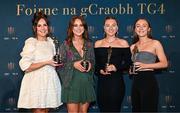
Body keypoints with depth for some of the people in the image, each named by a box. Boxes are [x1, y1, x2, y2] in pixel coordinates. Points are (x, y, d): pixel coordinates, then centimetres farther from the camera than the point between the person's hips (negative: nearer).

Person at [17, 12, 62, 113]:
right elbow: (25, 66, -16)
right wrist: (46, 62, -17)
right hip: (36, 81, -6)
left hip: (50, 80, 6)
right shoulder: (31, 42, -8)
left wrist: (56, 62, 4)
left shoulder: (50, 41, 11)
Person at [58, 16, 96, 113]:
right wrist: (73, 65, -17)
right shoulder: (66, 44, -1)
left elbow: (93, 61, 17)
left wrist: (90, 65, -5)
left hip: (87, 83, 4)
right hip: (71, 83, -3)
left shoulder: (89, 44, 9)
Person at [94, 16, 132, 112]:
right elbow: (94, 63, 12)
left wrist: (117, 68, -13)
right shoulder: (98, 43, 11)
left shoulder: (123, 43, 4)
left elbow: (128, 63, 2)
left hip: (117, 82, -2)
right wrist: (99, 70, -8)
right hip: (102, 82, 3)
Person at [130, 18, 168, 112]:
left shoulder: (155, 43, 0)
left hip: (149, 80, -5)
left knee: (148, 109, -4)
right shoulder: (133, 47, 13)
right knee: (136, 109, 9)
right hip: (136, 81, 5)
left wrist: (146, 65, -16)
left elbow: (164, 63, -8)